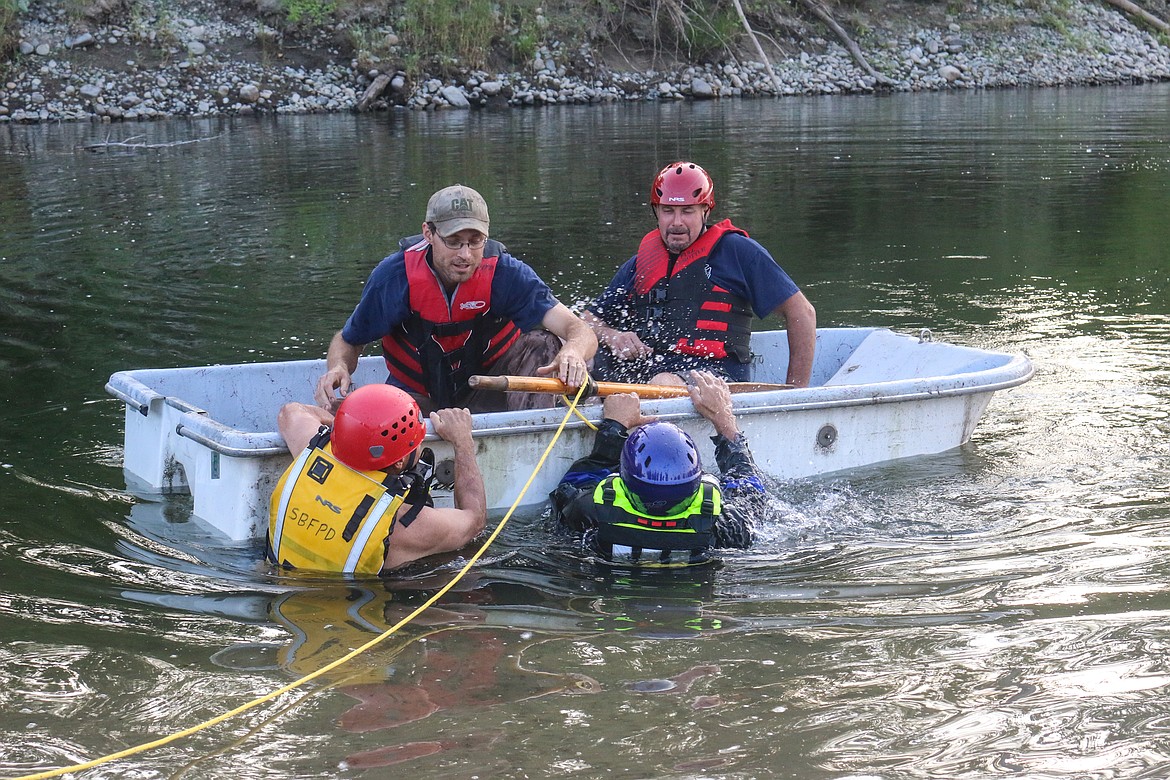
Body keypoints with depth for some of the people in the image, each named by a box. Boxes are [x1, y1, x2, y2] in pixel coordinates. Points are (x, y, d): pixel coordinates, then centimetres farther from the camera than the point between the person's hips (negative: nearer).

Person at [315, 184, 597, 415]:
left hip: (487, 400, 0)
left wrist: (572, 353, -53)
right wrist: (338, 369, -27)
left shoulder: (505, 273, -19)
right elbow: (348, 341, -2)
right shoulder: (395, 275, -18)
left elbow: (581, 332, -27)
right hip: (417, 400, 0)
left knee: (544, 344, -25)